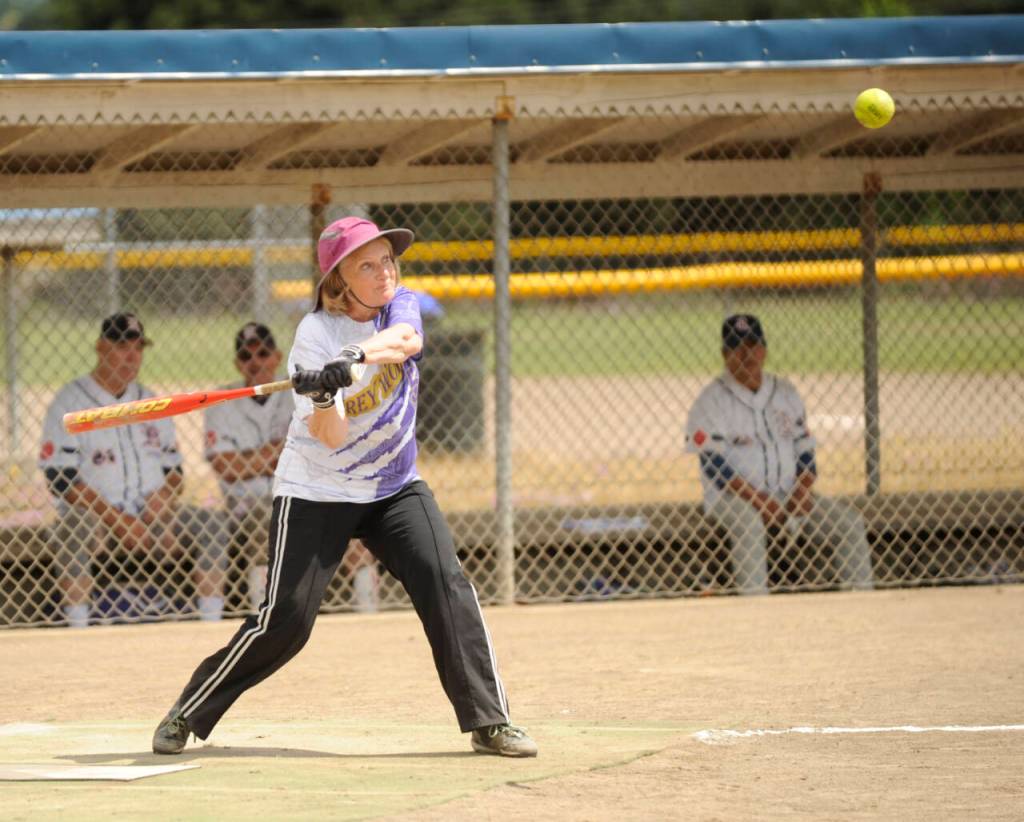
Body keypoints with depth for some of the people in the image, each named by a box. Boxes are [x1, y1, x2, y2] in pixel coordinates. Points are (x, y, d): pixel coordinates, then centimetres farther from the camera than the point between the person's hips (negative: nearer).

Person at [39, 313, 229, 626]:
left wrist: (159, 513, -8)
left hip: (153, 515, 5)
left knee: (211, 525, -16)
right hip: (93, 513, -5)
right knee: (75, 528, -37)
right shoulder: (71, 401, -2)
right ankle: (78, 633, -39)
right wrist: (117, 521, -19)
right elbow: (61, 480, -11)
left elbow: (173, 470, 15)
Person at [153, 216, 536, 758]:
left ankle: (489, 721, -11)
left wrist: (354, 357, -46)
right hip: (317, 492, -4)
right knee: (284, 620, -9)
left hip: (395, 487, 4)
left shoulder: (401, 305, -3)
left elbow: (403, 339, -29)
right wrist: (322, 396, -43)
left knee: (445, 584, -16)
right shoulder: (316, 333, -15)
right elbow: (331, 437, -22)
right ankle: (188, 714, 8)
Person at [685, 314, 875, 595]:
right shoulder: (712, 400, -4)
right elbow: (713, 464, -13)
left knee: (849, 519, -11)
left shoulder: (785, 393, 13)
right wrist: (756, 498, -24)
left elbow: (805, 451, 12)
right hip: (733, 498, -5)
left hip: (789, 496, 5)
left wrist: (803, 489, -10)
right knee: (747, 522, -40)